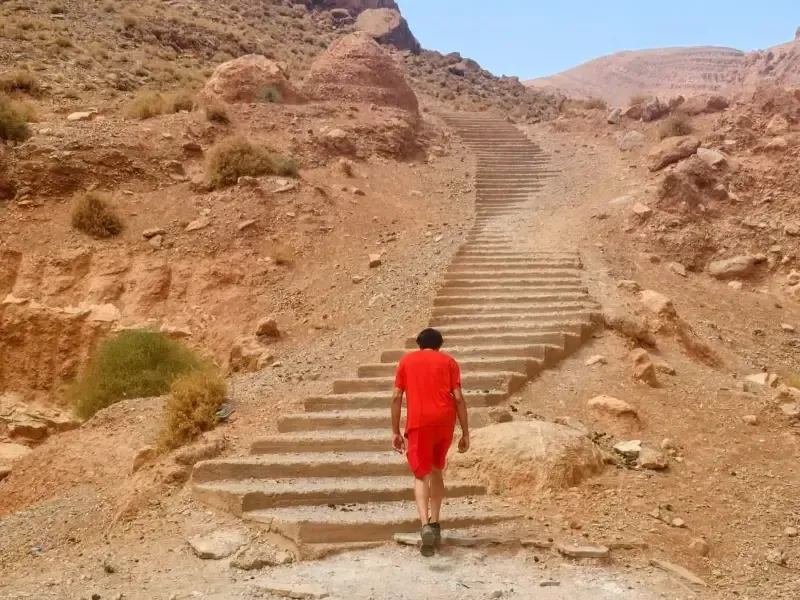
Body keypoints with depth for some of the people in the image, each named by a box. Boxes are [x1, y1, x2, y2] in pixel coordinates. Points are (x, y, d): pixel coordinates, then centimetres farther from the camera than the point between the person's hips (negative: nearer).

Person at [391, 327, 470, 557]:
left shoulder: (407, 361, 12)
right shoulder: (448, 361, 11)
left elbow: (396, 397, 5)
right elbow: (458, 398, 3)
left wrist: (395, 432, 9)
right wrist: (465, 433, 6)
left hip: (418, 422, -1)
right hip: (444, 421, 2)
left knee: (421, 474, 2)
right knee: (436, 470, 21)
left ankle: (425, 525, -20)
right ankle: (434, 523, 20)